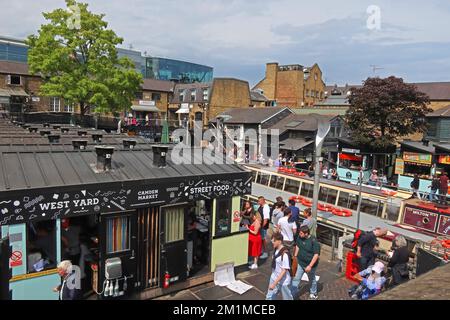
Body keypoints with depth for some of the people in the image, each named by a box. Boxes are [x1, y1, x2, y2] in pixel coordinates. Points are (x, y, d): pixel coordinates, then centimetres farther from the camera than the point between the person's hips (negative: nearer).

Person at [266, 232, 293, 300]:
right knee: (269, 297, 16)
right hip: (274, 279, 7)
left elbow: (284, 271, -26)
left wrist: (274, 284, -25)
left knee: (287, 298, 14)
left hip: (283, 281, -7)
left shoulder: (285, 254, -27)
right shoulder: (276, 250, -3)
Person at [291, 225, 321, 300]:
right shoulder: (299, 237, -12)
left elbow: (316, 255, -26)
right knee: (296, 278, 6)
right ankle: (292, 294, 19)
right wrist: (295, 256, 12)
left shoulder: (314, 241, -28)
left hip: (310, 264, -4)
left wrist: (310, 266, -27)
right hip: (300, 263, 4)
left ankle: (313, 294, 45)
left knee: (312, 279, 21)